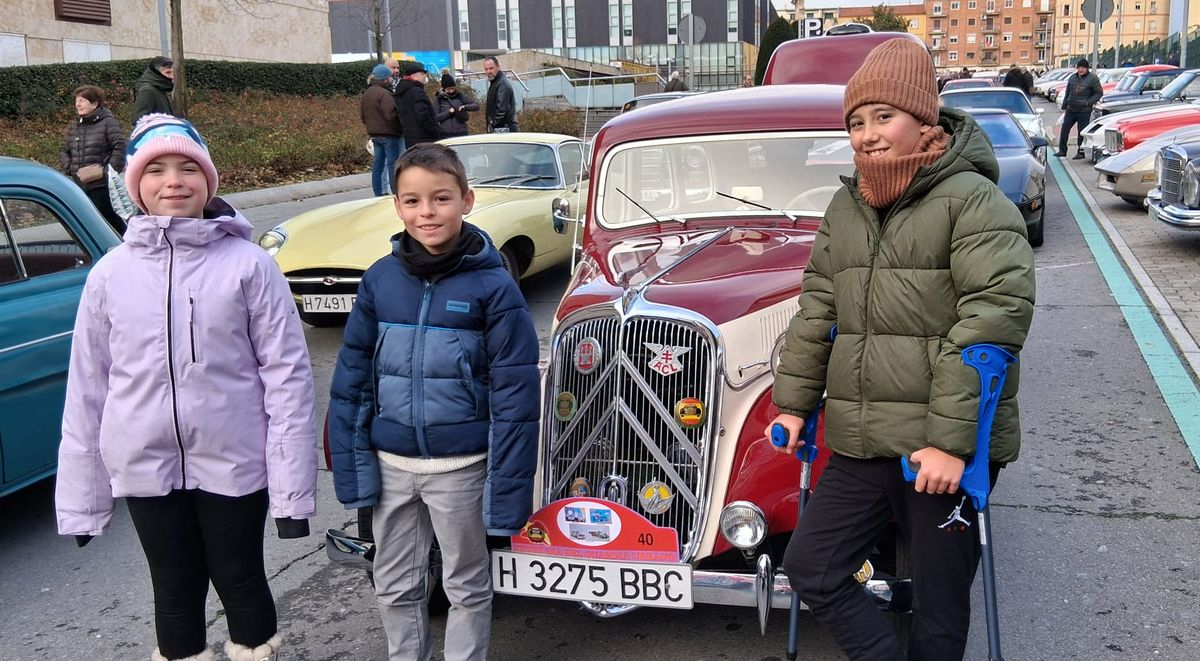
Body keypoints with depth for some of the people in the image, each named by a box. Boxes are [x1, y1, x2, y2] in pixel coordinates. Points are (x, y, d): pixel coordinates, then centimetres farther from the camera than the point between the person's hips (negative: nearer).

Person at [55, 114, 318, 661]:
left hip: (233, 463, -2)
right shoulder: (110, 274, 0)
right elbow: (87, 389, 3)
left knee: (240, 581, 12)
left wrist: (292, 485, -12)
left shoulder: (247, 264, -8)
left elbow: (287, 373, -9)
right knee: (175, 591, 16)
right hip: (146, 468, 3)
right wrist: (79, 496, 4)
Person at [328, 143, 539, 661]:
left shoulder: (492, 286, -13)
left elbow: (514, 394, -12)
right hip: (391, 463, 4)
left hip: (461, 466, -3)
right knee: (395, 586, 19)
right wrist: (351, 463, 0)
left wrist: (507, 488, -13)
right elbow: (352, 377, 4)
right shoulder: (379, 279, -2)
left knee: (467, 586, 15)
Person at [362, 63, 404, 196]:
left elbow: (362, 115, 17)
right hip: (389, 134, -9)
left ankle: (379, 195, 15)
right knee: (393, 165, -5)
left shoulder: (366, 94, 11)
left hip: (375, 135, 9)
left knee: (377, 165, 11)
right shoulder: (384, 94, -17)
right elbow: (391, 115, -23)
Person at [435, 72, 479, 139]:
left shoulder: (460, 97, 8)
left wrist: (465, 107, -11)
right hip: (445, 135, -1)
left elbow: (476, 105, 6)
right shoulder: (439, 100, 4)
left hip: (461, 134, 1)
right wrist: (448, 112, -14)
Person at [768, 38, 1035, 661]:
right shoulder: (845, 206, 12)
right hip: (860, 445, 7)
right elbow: (817, 310, 17)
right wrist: (794, 402, 14)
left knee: (939, 602, 6)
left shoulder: (972, 200, -10)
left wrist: (952, 441, -22)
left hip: (945, 449, -6)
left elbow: (995, 320, -18)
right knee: (809, 568, 8)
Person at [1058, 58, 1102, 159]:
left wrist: (1088, 102, -16)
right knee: (1064, 129, 3)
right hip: (1070, 110, 5)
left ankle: (1081, 152, 11)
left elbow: (1099, 93, -5)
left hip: (1084, 111, -5)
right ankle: (1062, 150, 12)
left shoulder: (1092, 78, -6)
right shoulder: (1072, 78, 10)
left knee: (1082, 132, 2)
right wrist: (1064, 106, 14)